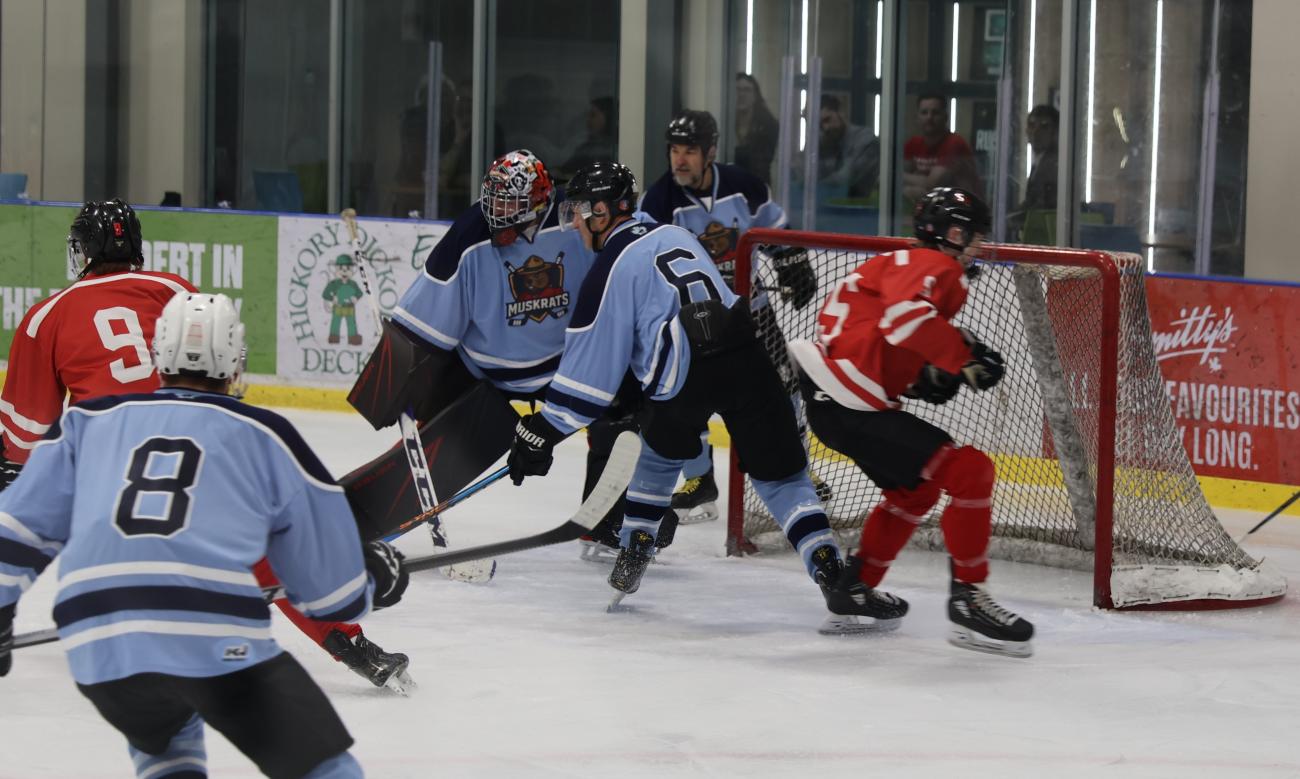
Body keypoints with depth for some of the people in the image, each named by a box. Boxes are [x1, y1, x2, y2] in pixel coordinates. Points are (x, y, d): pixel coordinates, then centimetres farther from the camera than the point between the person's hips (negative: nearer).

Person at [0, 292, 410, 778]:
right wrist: (375, 580, 38)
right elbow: (328, 579, 18)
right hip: (217, 639, -3)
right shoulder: (266, 436, 15)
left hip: (96, 645, 3)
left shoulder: (90, 422, 21)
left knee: (162, 738, 35)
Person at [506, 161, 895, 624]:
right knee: (781, 476, 9)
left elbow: (590, 366, 3)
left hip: (685, 375, -4)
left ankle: (631, 560, 27)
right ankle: (829, 571, -7)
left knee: (661, 452, 27)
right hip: (747, 359, 4)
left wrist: (542, 431, 8)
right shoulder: (673, 234, 24)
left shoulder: (612, 266, 5)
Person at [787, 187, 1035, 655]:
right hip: (848, 405, -11)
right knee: (970, 473, -13)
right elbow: (907, 316, -30)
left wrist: (929, 378, 12)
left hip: (828, 394, 11)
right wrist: (964, 355, -21)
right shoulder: (933, 266, -10)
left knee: (915, 488, 29)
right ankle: (967, 598, -8)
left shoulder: (904, 264, 23)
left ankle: (856, 586, 35)